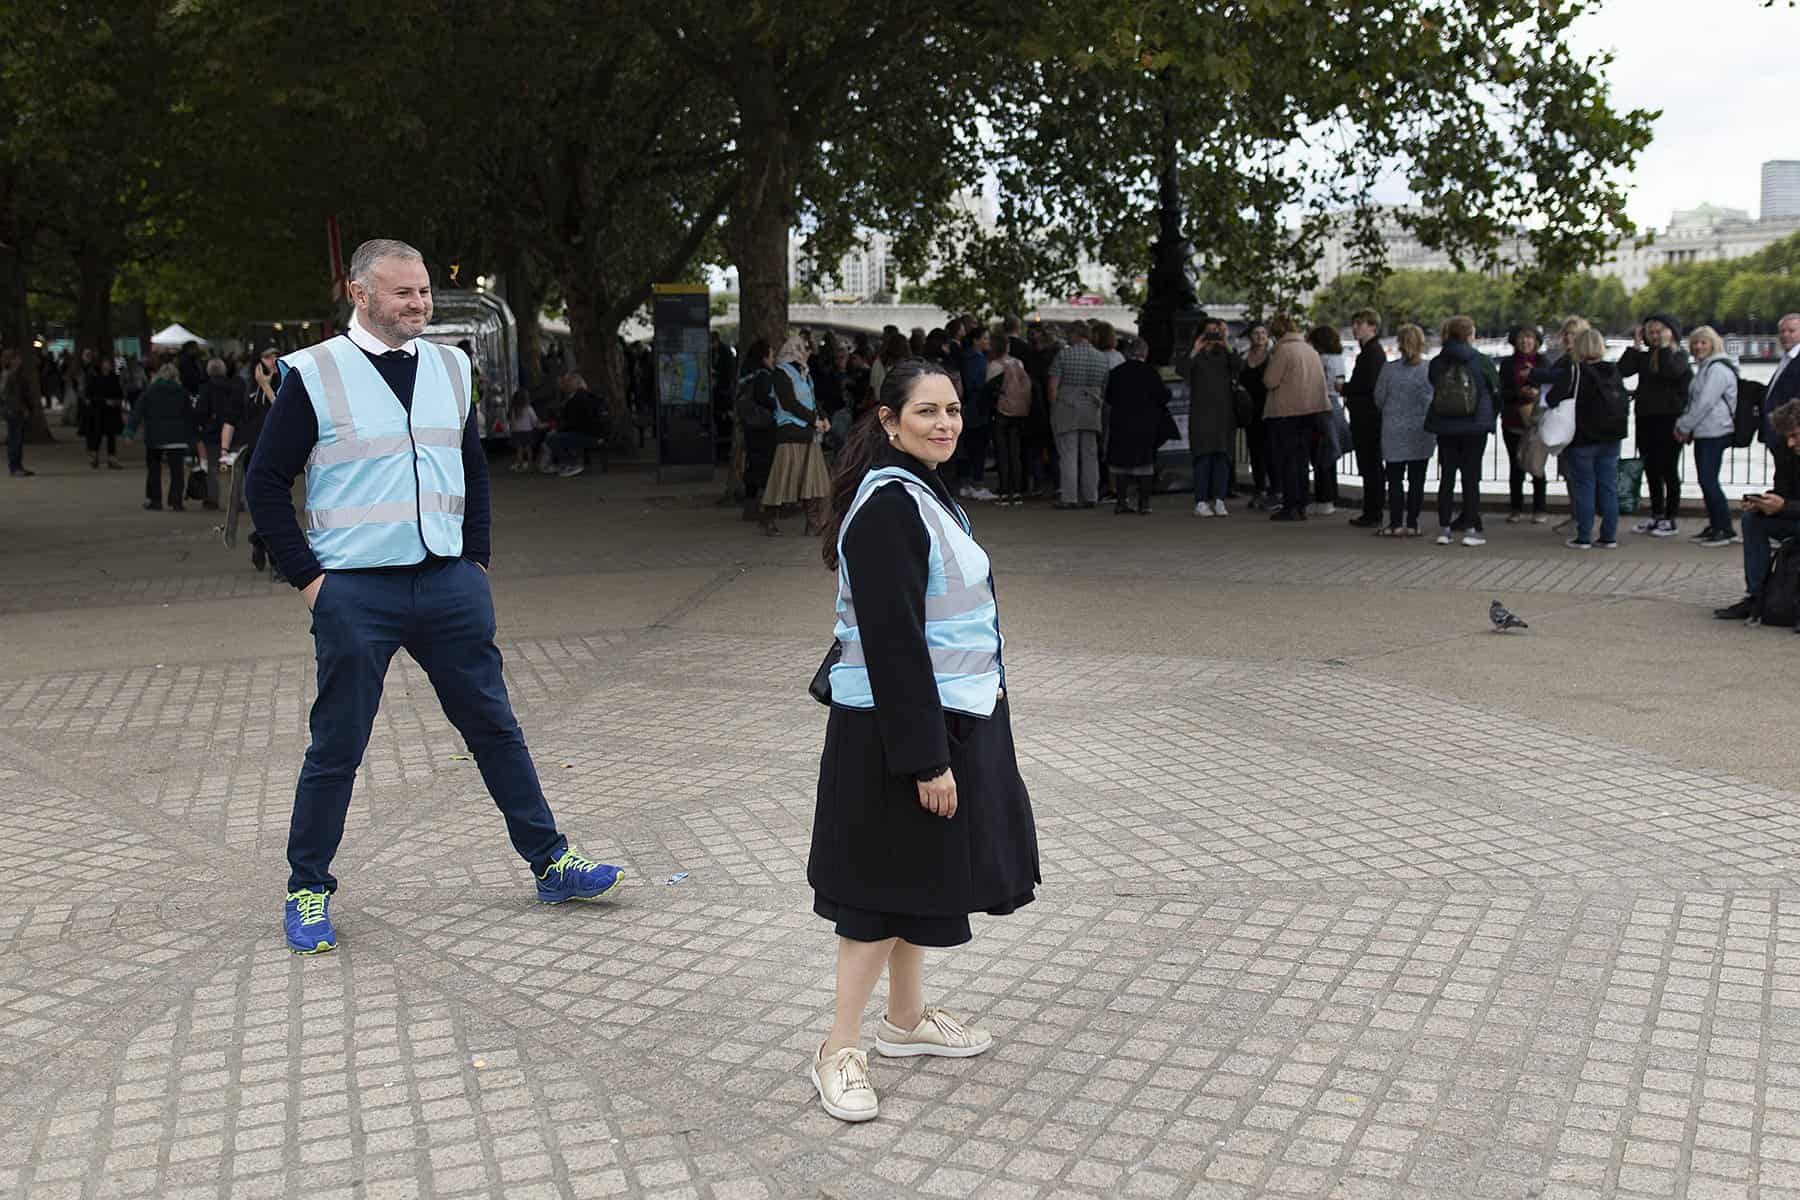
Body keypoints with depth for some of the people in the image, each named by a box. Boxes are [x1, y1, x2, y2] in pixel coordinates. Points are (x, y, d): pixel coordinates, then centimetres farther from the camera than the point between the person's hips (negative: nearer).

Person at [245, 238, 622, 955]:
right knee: (336, 747, 3)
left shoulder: (450, 368, 10)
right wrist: (308, 577, -6)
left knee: (494, 726, 10)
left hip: (450, 584, 4)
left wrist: (476, 559, 11)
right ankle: (308, 892, 20)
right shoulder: (314, 375, -4)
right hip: (355, 593, -4)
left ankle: (549, 863, 20)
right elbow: (266, 484, -1)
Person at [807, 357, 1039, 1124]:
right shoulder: (888, 507, -21)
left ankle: (906, 1019, 34)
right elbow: (892, 642, -25)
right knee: (889, 884, -1)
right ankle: (839, 1052, 10)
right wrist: (926, 758, -25)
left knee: (915, 879, 19)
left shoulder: (922, 494, 10)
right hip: (901, 728, -10)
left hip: (943, 715, 10)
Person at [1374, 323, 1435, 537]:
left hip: (1394, 432, -1)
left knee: (1395, 479, 7)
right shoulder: (1431, 370, -8)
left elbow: (1379, 400, 0)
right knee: (1417, 479, 7)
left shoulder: (1389, 369, -8)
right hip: (1422, 431, 1)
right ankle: (1412, 524, 7)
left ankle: (1396, 524, 5)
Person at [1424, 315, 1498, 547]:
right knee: (1471, 477, 3)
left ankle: (1444, 529, 8)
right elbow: (1496, 391, 1)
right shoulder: (1482, 362, -9)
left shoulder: (1437, 364, -2)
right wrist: (1489, 416, 20)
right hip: (1475, 426, -2)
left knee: (1446, 477, 8)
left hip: (1445, 427, 3)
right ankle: (1471, 529, 3)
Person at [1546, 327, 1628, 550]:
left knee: (1584, 487, 2)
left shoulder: (1576, 371, -13)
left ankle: (1583, 537, 3)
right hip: (1611, 438, 5)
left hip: (1583, 438, -5)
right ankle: (1609, 537, 10)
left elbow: (1553, 398, -19)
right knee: (1609, 487, 8)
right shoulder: (1613, 371, 6)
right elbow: (1622, 401, 12)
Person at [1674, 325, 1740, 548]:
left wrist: (1684, 426, -10)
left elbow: (1705, 402, -18)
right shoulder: (1705, 368, 20)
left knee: (1708, 480, -11)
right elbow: (1693, 401, 23)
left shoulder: (1718, 369, -13)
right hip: (1703, 432, 10)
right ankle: (1715, 526, 18)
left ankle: (1725, 529, -7)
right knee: (1706, 480, 11)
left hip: (1715, 433, -10)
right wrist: (1682, 423, 10)